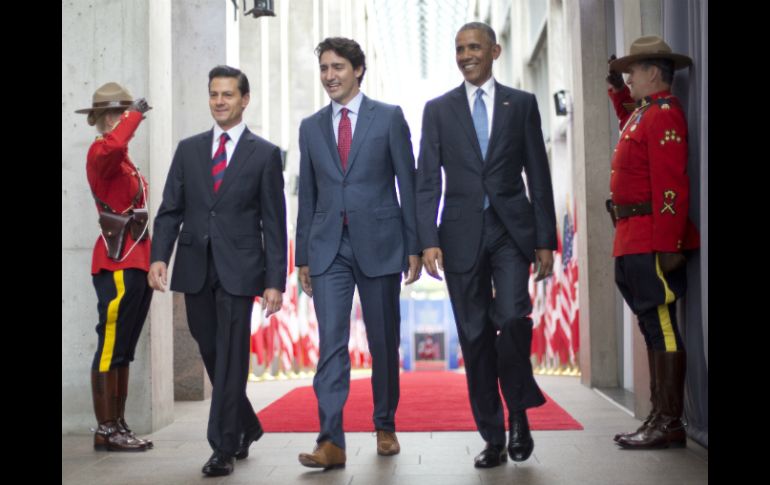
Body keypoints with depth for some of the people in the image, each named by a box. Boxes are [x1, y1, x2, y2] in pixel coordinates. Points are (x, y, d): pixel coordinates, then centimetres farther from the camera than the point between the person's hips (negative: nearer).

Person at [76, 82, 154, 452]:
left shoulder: (124, 162, 21)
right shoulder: (101, 152, -8)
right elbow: (112, 145, -35)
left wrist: (150, 261, 20)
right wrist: (135, 113, -19)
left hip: (135, 263, 10)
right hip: (117, 265, -10)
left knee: (123, 351, 12)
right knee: (110, 349, -5)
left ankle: (119, 426, 18)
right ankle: (106, 431, -1)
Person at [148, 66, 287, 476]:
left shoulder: (265, 154, 3)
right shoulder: (188, 149, 12)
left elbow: (273, 223, 0)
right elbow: (170, 209, 9)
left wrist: (275, 281, -6)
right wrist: (159, 256, -6)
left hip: (238, 269, -4)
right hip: (195, 268, 4)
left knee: (230, 357, -4)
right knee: (211, 354, 12)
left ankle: (224, 449, 4)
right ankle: (246, 426, 33)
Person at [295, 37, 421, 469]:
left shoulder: (389, 117, 3)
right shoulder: (311, 127, 12)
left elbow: (408, 184, 1)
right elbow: (307, 195, 13)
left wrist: (415, 246, -4)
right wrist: (303, 256, 10)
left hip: (379, 243, -1)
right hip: (328, 247, 2)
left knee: (384, 341, 7)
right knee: (331, 342, -8)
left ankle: (385, 426, 24)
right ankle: (331, 441, -12)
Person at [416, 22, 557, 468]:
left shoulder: (522, 104, 8)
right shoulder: (438, 109, 9)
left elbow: (539, 175, 6)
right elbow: (428, 181, 5)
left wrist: (546, 240, 1)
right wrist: (428, 240, -6)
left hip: (511, 230, -1)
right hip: (462, 234, 1)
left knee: (512, 318, -19)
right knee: (475, 338, 3)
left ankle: (519, 414, 4)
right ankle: (493, 438, 12)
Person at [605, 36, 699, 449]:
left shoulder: (664, 114, -12)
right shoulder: (644, 112, 18)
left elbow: (671, 184, -21)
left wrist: (668, 245, -25)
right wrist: (618, 90, 36)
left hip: (653, 243, -10)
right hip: (635, 242, 10)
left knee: (662, 329, -8)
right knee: (654, 329, 11)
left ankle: (670, 423, -4)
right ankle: (659, 417, 17)